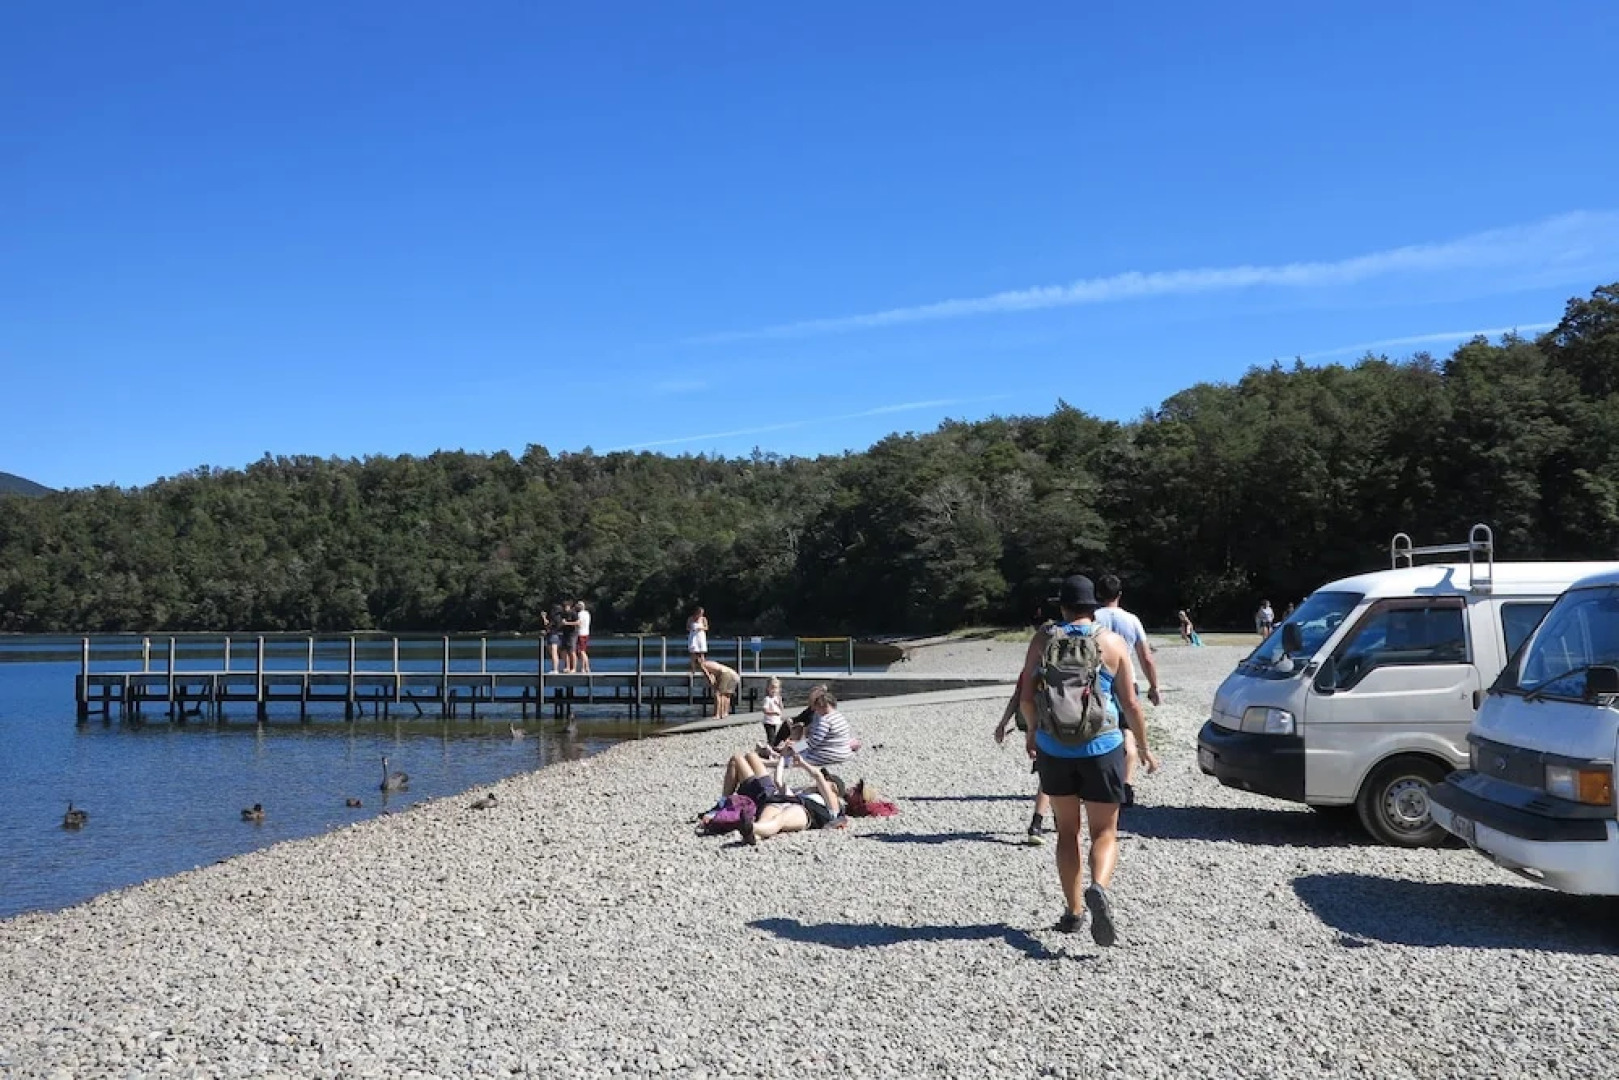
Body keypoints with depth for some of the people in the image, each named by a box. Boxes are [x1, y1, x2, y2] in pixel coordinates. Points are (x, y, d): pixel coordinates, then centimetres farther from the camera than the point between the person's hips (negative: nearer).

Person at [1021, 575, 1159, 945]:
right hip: (1101, 748, -1)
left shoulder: (1042, 640, -2)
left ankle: (1073, 910, 17)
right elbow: (1130, 703, -3)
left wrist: (1032, 732, 18)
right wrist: (1144, 747, 10)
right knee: (1104, 832, 7)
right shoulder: (1113, 643, -3)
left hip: (1053, 750, 1)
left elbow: (1026, 697, -1)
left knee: (1067, 830, 16)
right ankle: (1098, 888, -21)